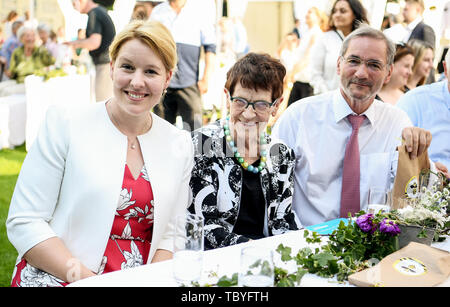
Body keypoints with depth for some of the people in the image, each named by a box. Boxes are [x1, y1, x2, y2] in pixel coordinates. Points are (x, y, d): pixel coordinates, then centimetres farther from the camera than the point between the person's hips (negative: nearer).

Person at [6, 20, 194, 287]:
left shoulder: (180, 146, 10)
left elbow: (170, 234, 13)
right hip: (58, 278, -2)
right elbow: (24, 222, -3)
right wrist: (84, 277, -13)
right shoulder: (64, 124, 0)